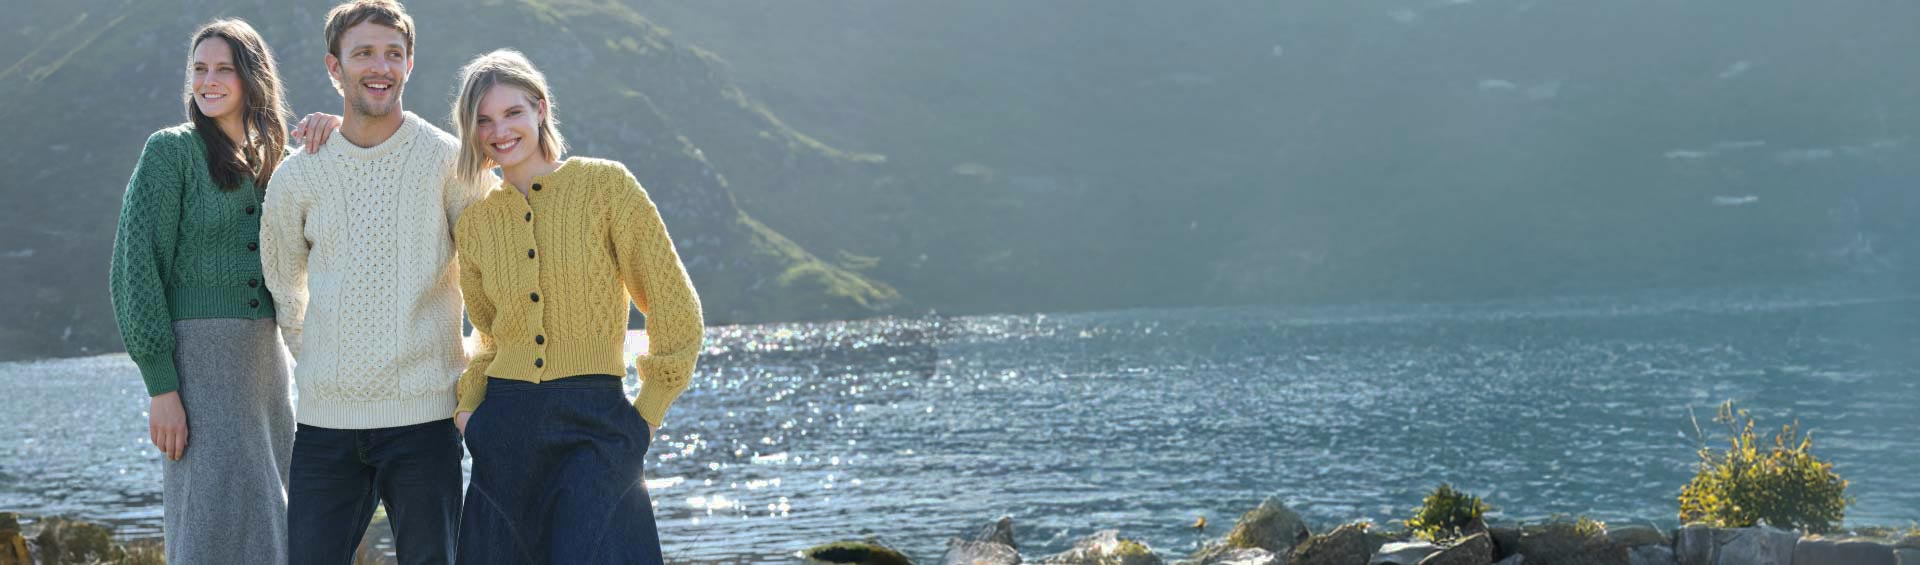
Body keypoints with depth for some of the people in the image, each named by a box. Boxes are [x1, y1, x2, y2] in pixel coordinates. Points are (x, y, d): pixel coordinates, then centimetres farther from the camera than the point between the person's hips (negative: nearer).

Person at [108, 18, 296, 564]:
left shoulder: (268, 160, 13)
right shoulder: (171, 150, -5)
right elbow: (137, 267, -10)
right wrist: (161, 386, -16)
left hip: (264, 356, 6)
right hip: (198, 355, -6)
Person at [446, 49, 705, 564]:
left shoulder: (605, 185, -3)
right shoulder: (474, 224, 10)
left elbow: (674, 309, -2)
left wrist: (647, 413, -2)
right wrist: (468, 405, 7)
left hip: (595, 424, -4)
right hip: (505, 431, 5)